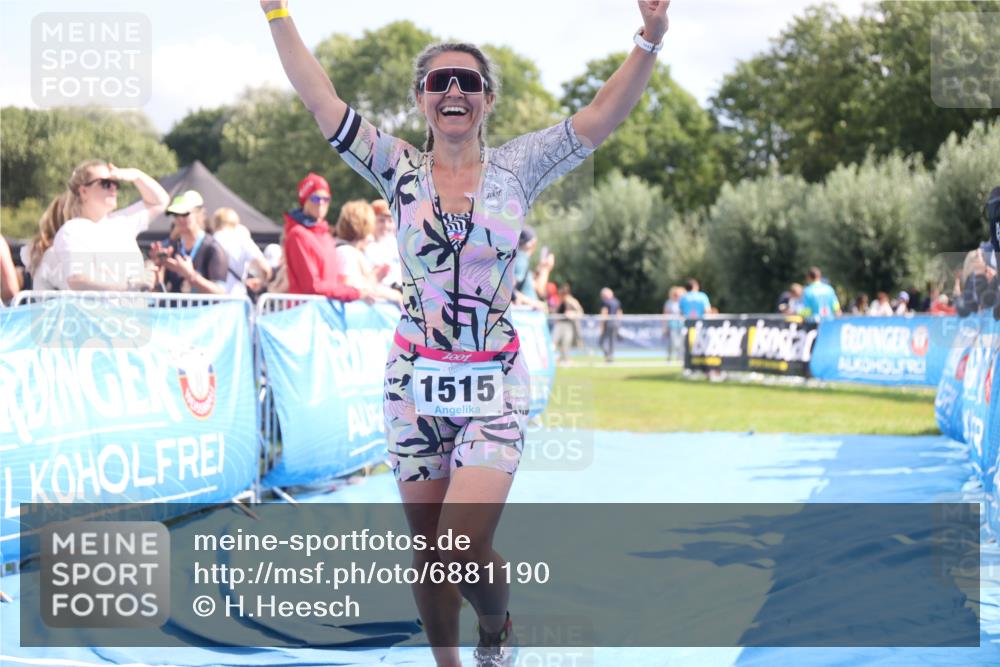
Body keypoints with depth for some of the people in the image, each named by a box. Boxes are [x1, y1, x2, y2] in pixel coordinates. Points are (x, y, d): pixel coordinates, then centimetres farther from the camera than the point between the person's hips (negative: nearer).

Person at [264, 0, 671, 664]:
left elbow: (604, 115, -6)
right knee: (428, 551, 7)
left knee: (464, 550, -12)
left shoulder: (518, 167, 2)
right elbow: (320, 98, -2)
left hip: (494, 384, -2)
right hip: (415, 382, 2)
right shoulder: (399, 168, 3)